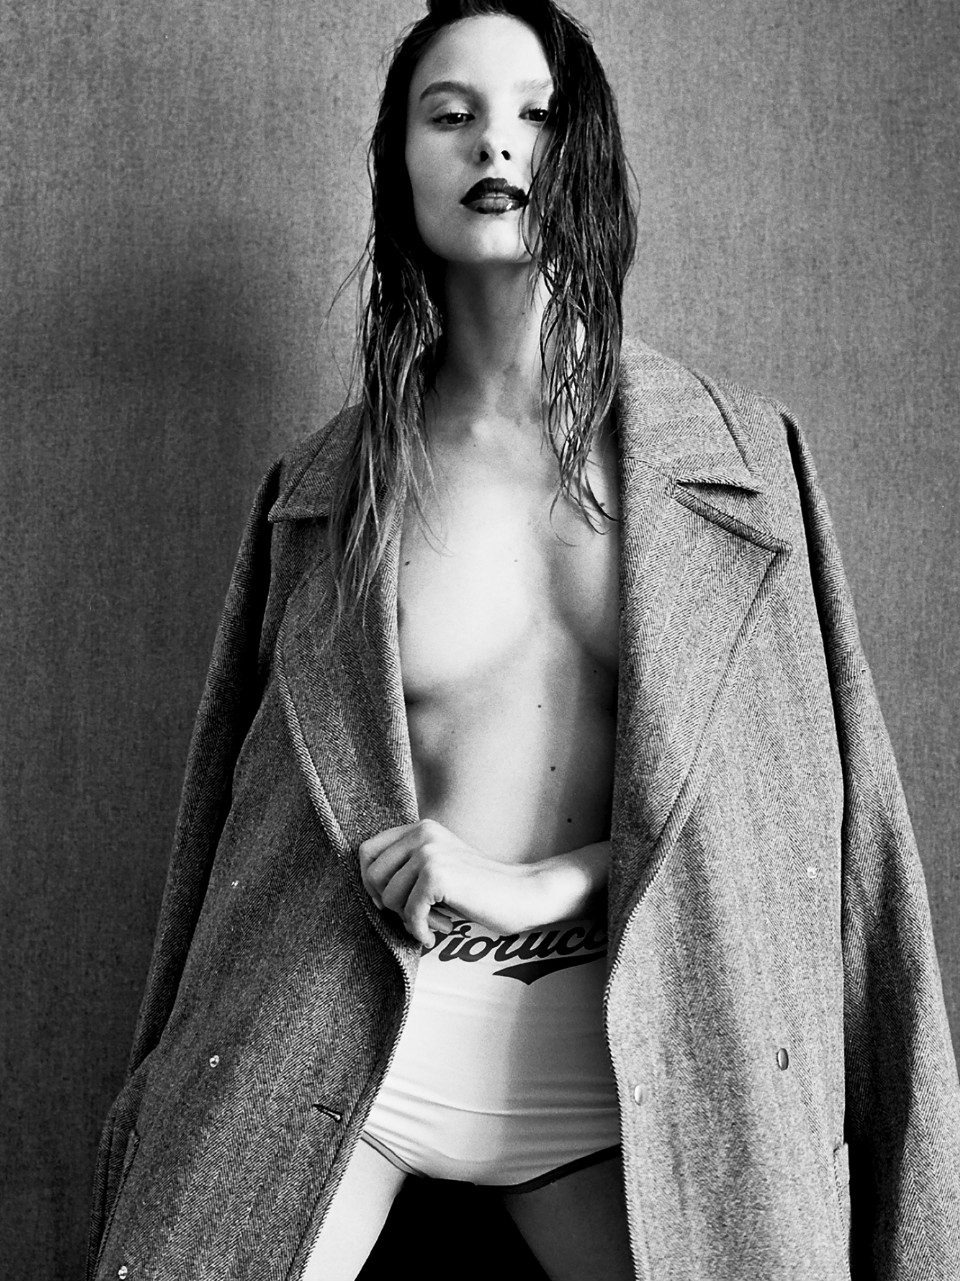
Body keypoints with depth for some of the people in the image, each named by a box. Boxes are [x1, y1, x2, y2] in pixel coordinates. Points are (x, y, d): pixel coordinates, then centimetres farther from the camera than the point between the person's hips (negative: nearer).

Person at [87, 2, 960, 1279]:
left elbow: (795, 776, 1)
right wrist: (190, 1074, 5)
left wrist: (545, 885, -11)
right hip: (341, 1027, 0)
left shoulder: (739, 456, 1)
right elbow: (279, 794, 8)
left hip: (609, 1039, 1)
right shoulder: (328, 484, 3)